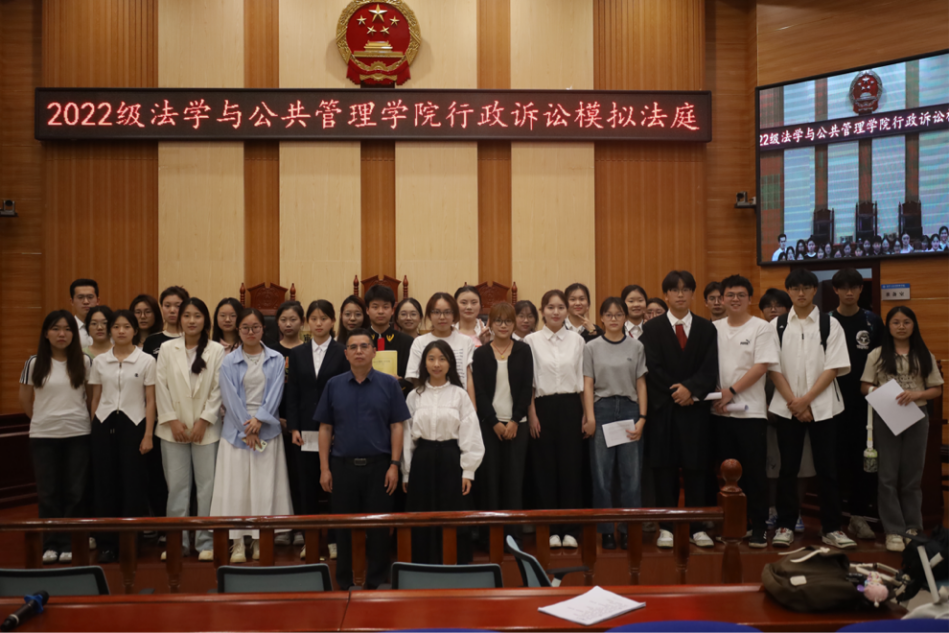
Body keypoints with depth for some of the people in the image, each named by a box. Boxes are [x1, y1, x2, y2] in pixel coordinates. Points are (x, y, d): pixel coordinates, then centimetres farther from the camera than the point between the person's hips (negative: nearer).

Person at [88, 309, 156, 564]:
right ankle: (107, 544, 13)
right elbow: (95, 398, 11)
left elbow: (150, 401, -1)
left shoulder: (146, 361, 0)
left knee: (132, 484, 0)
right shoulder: (99, 361, 7)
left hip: (133, 424, -2)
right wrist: (93, 428, 6)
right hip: (104, 424, 2)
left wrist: (148, 434, -6)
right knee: (105, 484, 3)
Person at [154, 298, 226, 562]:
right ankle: (177, 540, 16)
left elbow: (218, 389, -3)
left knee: (206, 484, 2)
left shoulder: (216, 350, 0)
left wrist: (203, 421, -8)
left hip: (206, 428, -1)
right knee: (176, 485, 6)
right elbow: (161, 386, 3)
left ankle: (206, 541, 11)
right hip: (174, 428, 2)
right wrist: (172, 420, -4)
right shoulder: (167, 349, 5)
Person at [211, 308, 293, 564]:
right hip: (236, 431, 0)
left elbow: (275, 394, -1)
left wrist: (259, 420, -13)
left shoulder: (276, 360, 5)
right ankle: (238, 542, 7)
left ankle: (261, 540, 10)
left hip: (267, 430, 0)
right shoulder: (229, 361, 3)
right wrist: (246, 430, -9)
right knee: (235, 486, -1)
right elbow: (231, 398, -3)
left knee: (266, 486, 1)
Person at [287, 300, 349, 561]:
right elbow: (292, 393, 7)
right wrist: (293, 427, -1)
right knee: (308, 486, 6)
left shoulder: (343, 352, 1)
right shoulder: (297, 354, 9)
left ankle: (335, 539, 14)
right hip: (306, 429, 3)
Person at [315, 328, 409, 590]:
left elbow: (397, 426, -1)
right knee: (343, 527, 10)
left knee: (378, 527, 6)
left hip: (378, 465, -1)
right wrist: (324, 468, 1)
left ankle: (376, 582, 20)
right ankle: (344, 583, 24)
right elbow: (325, 428, 6)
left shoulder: (388, 384, 0)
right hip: (342, 465, 2)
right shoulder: (334, 385, 5)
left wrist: (394, 465, -7)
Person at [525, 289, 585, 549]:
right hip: (543, 407, -1)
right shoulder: (531, 340, 2)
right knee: (546, 467, 3)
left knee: (571, 466, 2)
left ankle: (570, 529, 12)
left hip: (570, 406, 1)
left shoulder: (576, 340, 7)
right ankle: (551, 530, 13)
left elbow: (582, 379, 7)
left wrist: (586, 413, 3)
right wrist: (532, 414, -6)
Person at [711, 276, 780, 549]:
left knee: (754, 471, 1)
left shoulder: (762, 328, -2)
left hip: (750, 411, -3)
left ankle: (759, 526, 11)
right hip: (720, 411, 4)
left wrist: (732, 391, -12)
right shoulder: (714, 328, 9)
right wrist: (717, 392, -7)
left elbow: (761, 367, -9)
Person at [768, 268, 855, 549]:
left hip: (822, 406, 0)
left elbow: (833, 368, -5)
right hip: (787, 407, 1)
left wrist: (806, 400, -12)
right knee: (788, 469, 5)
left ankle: (831, 528, 14)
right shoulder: (777, 325, 3)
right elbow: (774, 368, 0)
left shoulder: (830, 324, 1)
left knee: (827, 470, 4)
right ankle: (785, 525, 14)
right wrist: (793, 403, -9)